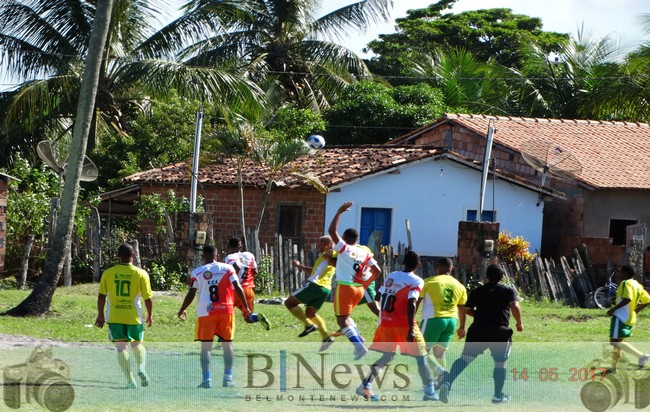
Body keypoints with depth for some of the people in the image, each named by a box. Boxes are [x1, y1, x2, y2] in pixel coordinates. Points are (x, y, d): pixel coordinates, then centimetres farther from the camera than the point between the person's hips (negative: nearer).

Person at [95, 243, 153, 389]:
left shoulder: (108, 273, -2)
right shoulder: (141, 274, -5)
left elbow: (101, 296, 1)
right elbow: (147, 298, -3)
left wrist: (100, 315, 12)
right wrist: (150, 316, 12)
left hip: (114, 317, 0)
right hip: (134, 317, 0)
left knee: (121, 347, 4)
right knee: (137, 344, 19)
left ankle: (130, 380, -3)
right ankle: (141, 368, -7)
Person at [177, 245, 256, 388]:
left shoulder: (197, 272, 2)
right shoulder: (227, 268, 4)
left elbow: (191, 294, 1)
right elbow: (237, 288, -3)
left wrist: (181, 310, 15)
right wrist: (245, 307, 4)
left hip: (206, 312, -1)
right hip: (226, 310, 1)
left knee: (206, 346, 4)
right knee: (227, 344, 11)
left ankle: (207, 380, -3)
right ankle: (228, 378, 8)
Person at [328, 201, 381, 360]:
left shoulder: (344, 249, -7)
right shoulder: (364, 253, 9)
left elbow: (332, 231, -13)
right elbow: (377, 270, 6)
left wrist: (339, 212, -8)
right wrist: (366, 283, 16)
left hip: (345, 287, -6)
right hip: (359, 288, 6)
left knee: (342, 320, -3)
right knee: (346, 317, 25)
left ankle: (359, 346, -17)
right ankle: (359, 340, 13)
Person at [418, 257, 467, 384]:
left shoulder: (428, 282, -3)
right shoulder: (460, 286, 10)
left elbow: (416, 302, -4)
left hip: (433, 320, -5)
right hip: (451, 321, 5)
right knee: (440, 353, 16)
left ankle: (440, 371, -17)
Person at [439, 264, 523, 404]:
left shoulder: (477, 291, 16)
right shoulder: (509, 291, 7)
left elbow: (464, 309, 13)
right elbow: (515, 307, -10)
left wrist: (462, 327, 27)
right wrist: (519, 323, 4)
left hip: (478, 330, 2)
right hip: (500, 331, -2)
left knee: (465, 358, -6)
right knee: (500, 363, 13)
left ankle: (447, 382, -26)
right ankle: (498, 395, 14)